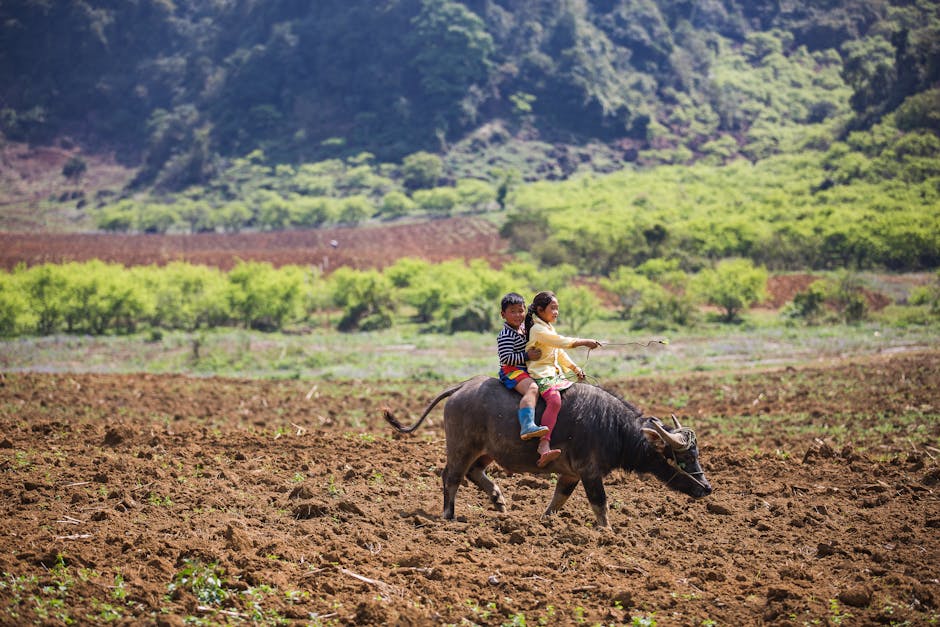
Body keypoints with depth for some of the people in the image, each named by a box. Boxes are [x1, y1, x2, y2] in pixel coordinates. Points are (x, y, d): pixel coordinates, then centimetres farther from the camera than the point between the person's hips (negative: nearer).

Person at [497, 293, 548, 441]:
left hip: (525, 371, 10)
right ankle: (527, 426, -54)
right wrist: (526, 356, -23)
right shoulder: (505, 335, -12)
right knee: (532, 388, -35)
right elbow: (506, 358, -20)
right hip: (510, 371, -10)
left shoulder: (523, 330, 16)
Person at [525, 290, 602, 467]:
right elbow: (562, 342, -19)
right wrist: (585, 342, -17)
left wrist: (575, 368, 16)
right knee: (554, 399, -33)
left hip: (555, 374, 11)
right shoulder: (537, 329, -10)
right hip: (541, 375, -11)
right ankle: (544, 447, -46)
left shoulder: (549, 328, 21)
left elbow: (560, 353, 25)